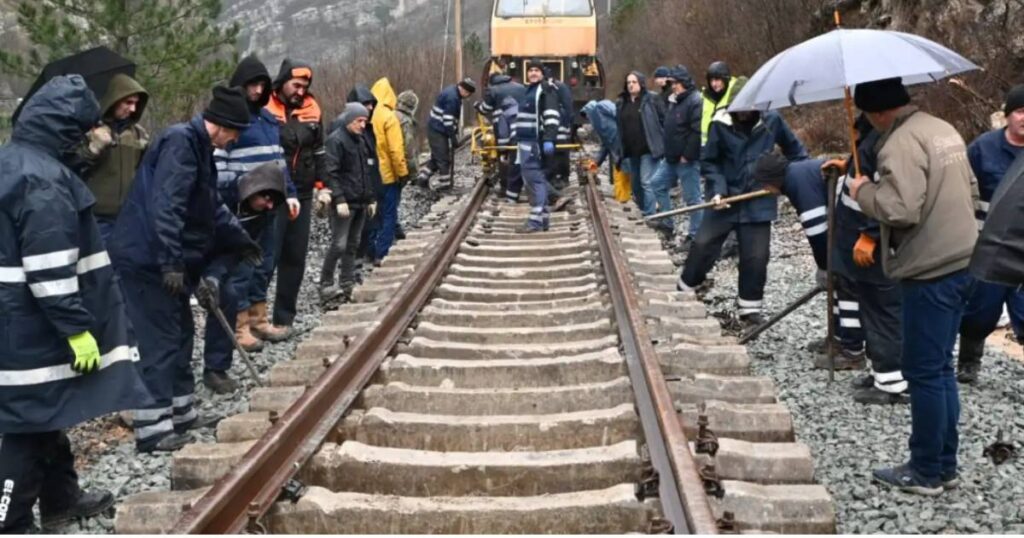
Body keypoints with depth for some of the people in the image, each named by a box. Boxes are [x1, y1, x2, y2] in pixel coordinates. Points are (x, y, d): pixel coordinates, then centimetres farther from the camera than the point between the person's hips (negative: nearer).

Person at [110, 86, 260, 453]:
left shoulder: (198, 146, 16)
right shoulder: (180, 141, -17)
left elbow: (210, 206, 27)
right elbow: (164, 207, -26)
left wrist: (241, 240, 34)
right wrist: (172, 263, -29)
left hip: (165, 259, 10)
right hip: (147, 258, -10)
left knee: (180, 332, 16)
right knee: (159, 339, -8)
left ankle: (181, 412, 27)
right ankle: (153, 428, -3)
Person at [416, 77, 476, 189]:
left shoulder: (452, 93, 12)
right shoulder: (452, 97, -20)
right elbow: (448, 119, -23)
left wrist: (454, 134, 21)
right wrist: (454, 138, -20)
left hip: (435, 129, 10)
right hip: (438, 131, -10)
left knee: (436, 158, 16)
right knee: (444, 159, -3)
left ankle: (422, 178, 17)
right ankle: (446, 185, 2)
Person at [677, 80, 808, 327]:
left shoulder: (772, 121, -5)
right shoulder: (721, 125, -10)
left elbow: (794, 150, 10)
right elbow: (708, 161, -3)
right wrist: (718, 189, -14)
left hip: (758, 202, 1)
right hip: (725, 199, -1)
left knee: (756, 257, 2)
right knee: (703, 245, 0)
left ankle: (749, 307, 17)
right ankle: (684, 290, 22)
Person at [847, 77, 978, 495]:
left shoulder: (902, 143, -18)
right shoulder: (944, 129, 13)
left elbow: (901, 209, -26)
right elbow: (971, 190, 20)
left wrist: (864, 191, -10)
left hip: (930, 272, -9)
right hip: (962, 261, 9)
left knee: (924, 372, 1)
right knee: (941, 368, 16)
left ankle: (926, 472, 11)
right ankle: (945, 465, 24)